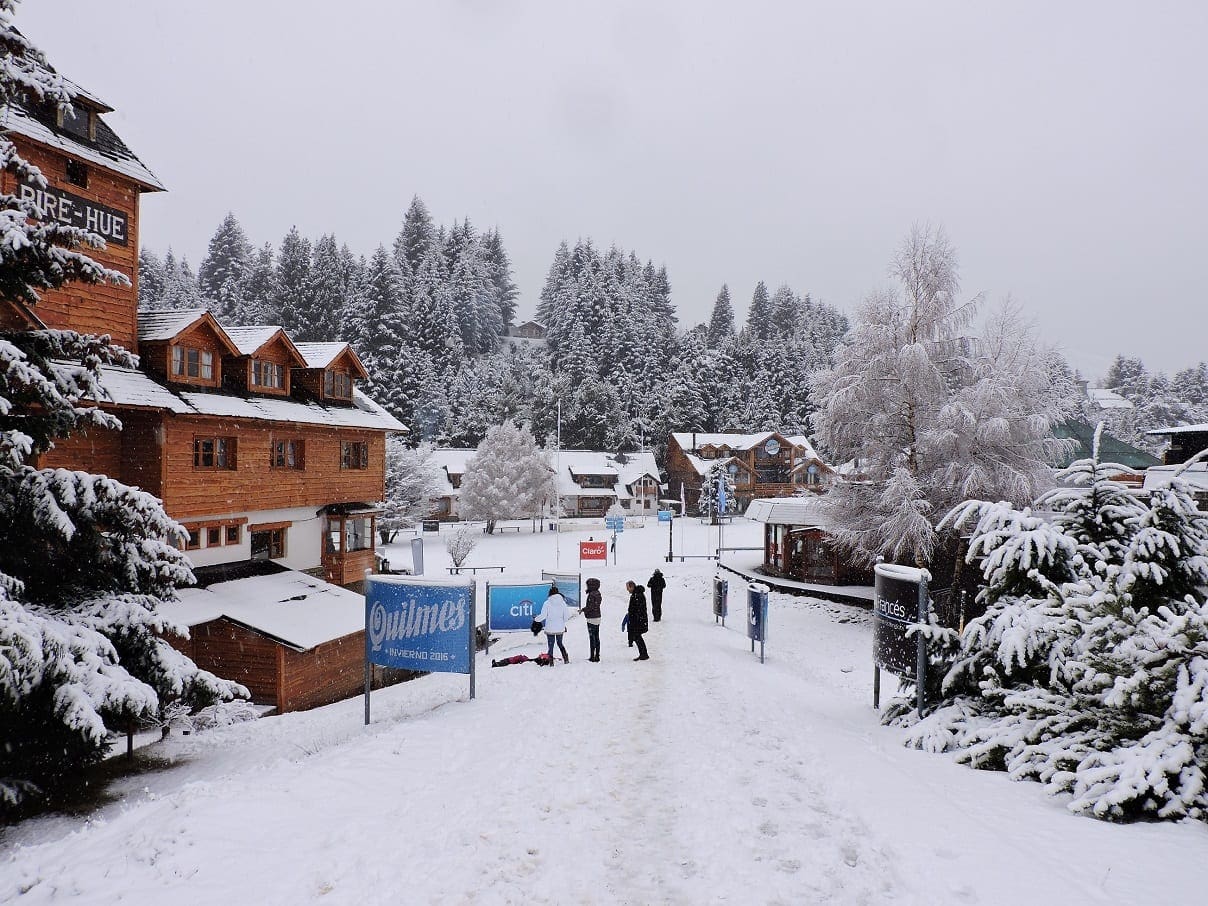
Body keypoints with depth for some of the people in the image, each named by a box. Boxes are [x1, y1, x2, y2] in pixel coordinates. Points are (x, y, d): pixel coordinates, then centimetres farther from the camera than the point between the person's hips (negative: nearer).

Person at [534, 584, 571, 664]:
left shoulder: (547, 603, -13)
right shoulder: (562, 602, -4)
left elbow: (543, 616, -13)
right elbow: (567, 615, 1)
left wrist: (536, 618, 6)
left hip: (550, 629, -3)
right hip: (560, 628, 3)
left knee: (551, 645, 9)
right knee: (560, 643, 22)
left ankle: (551, 662, 9)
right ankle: (566, 658, 15)